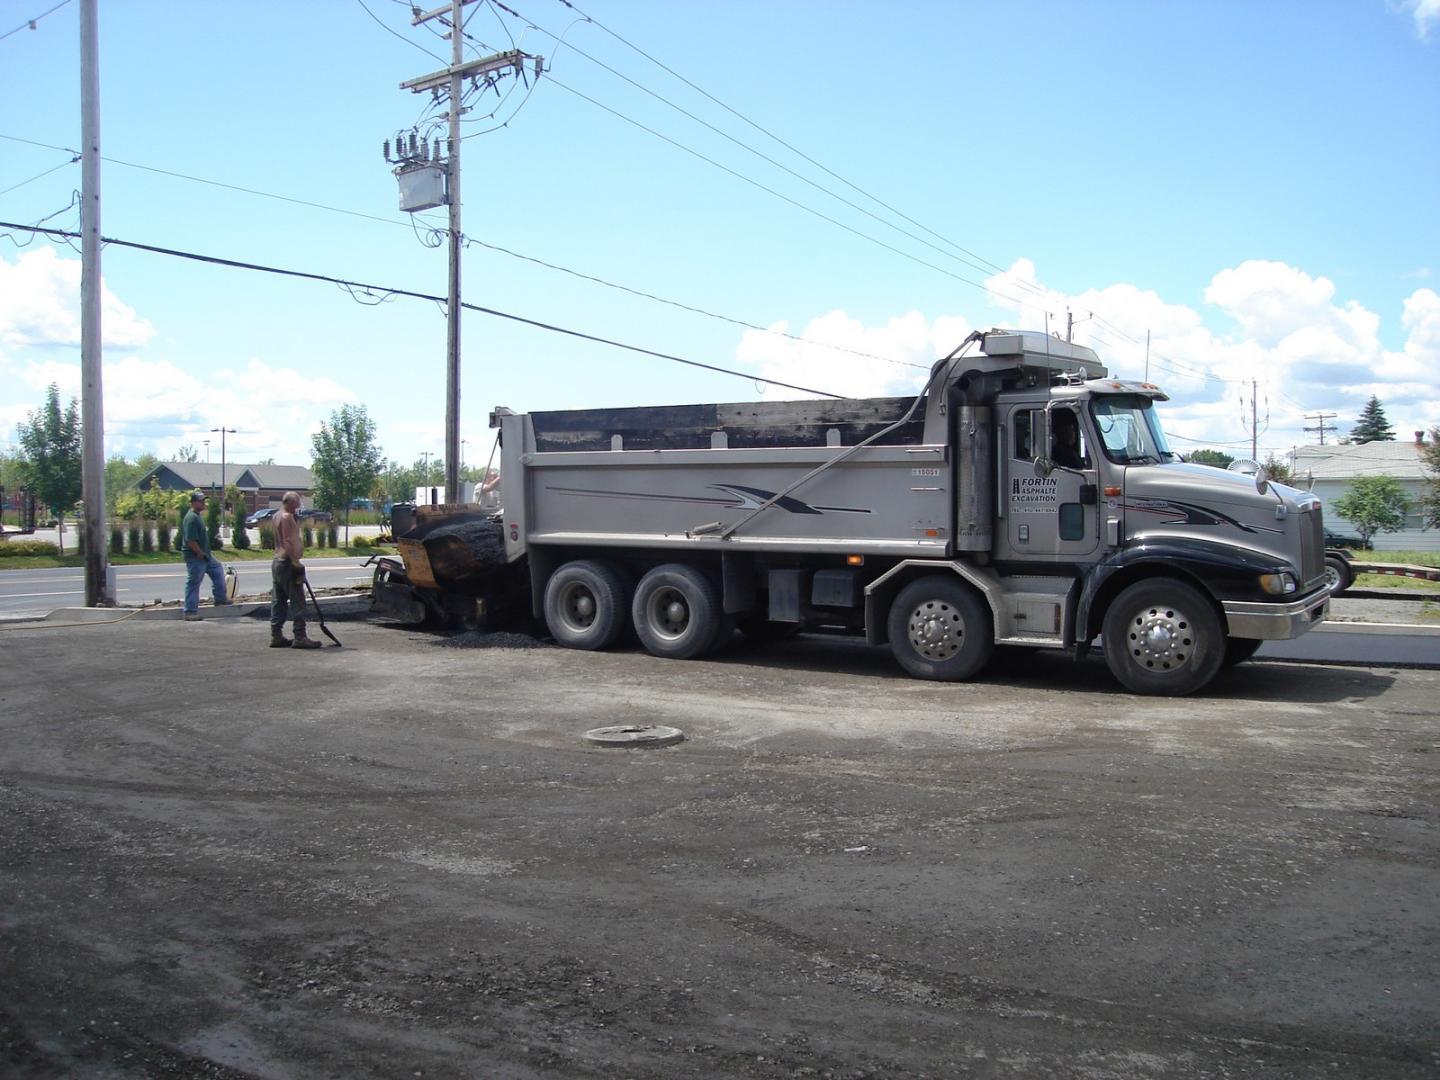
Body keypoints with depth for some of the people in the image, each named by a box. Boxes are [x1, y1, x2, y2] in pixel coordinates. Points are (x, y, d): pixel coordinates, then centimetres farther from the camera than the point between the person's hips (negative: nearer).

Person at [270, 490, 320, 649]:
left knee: (278, 601, 10)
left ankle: (276, 636, 12)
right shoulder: (287, 517, -14)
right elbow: (287, 541, -23)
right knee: (297, 601, -8)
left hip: (277, 561, 10)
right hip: (287, 563, -10)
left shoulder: (277, 516, 16)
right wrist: (295, 561, -24)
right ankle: (300, 637, -9)